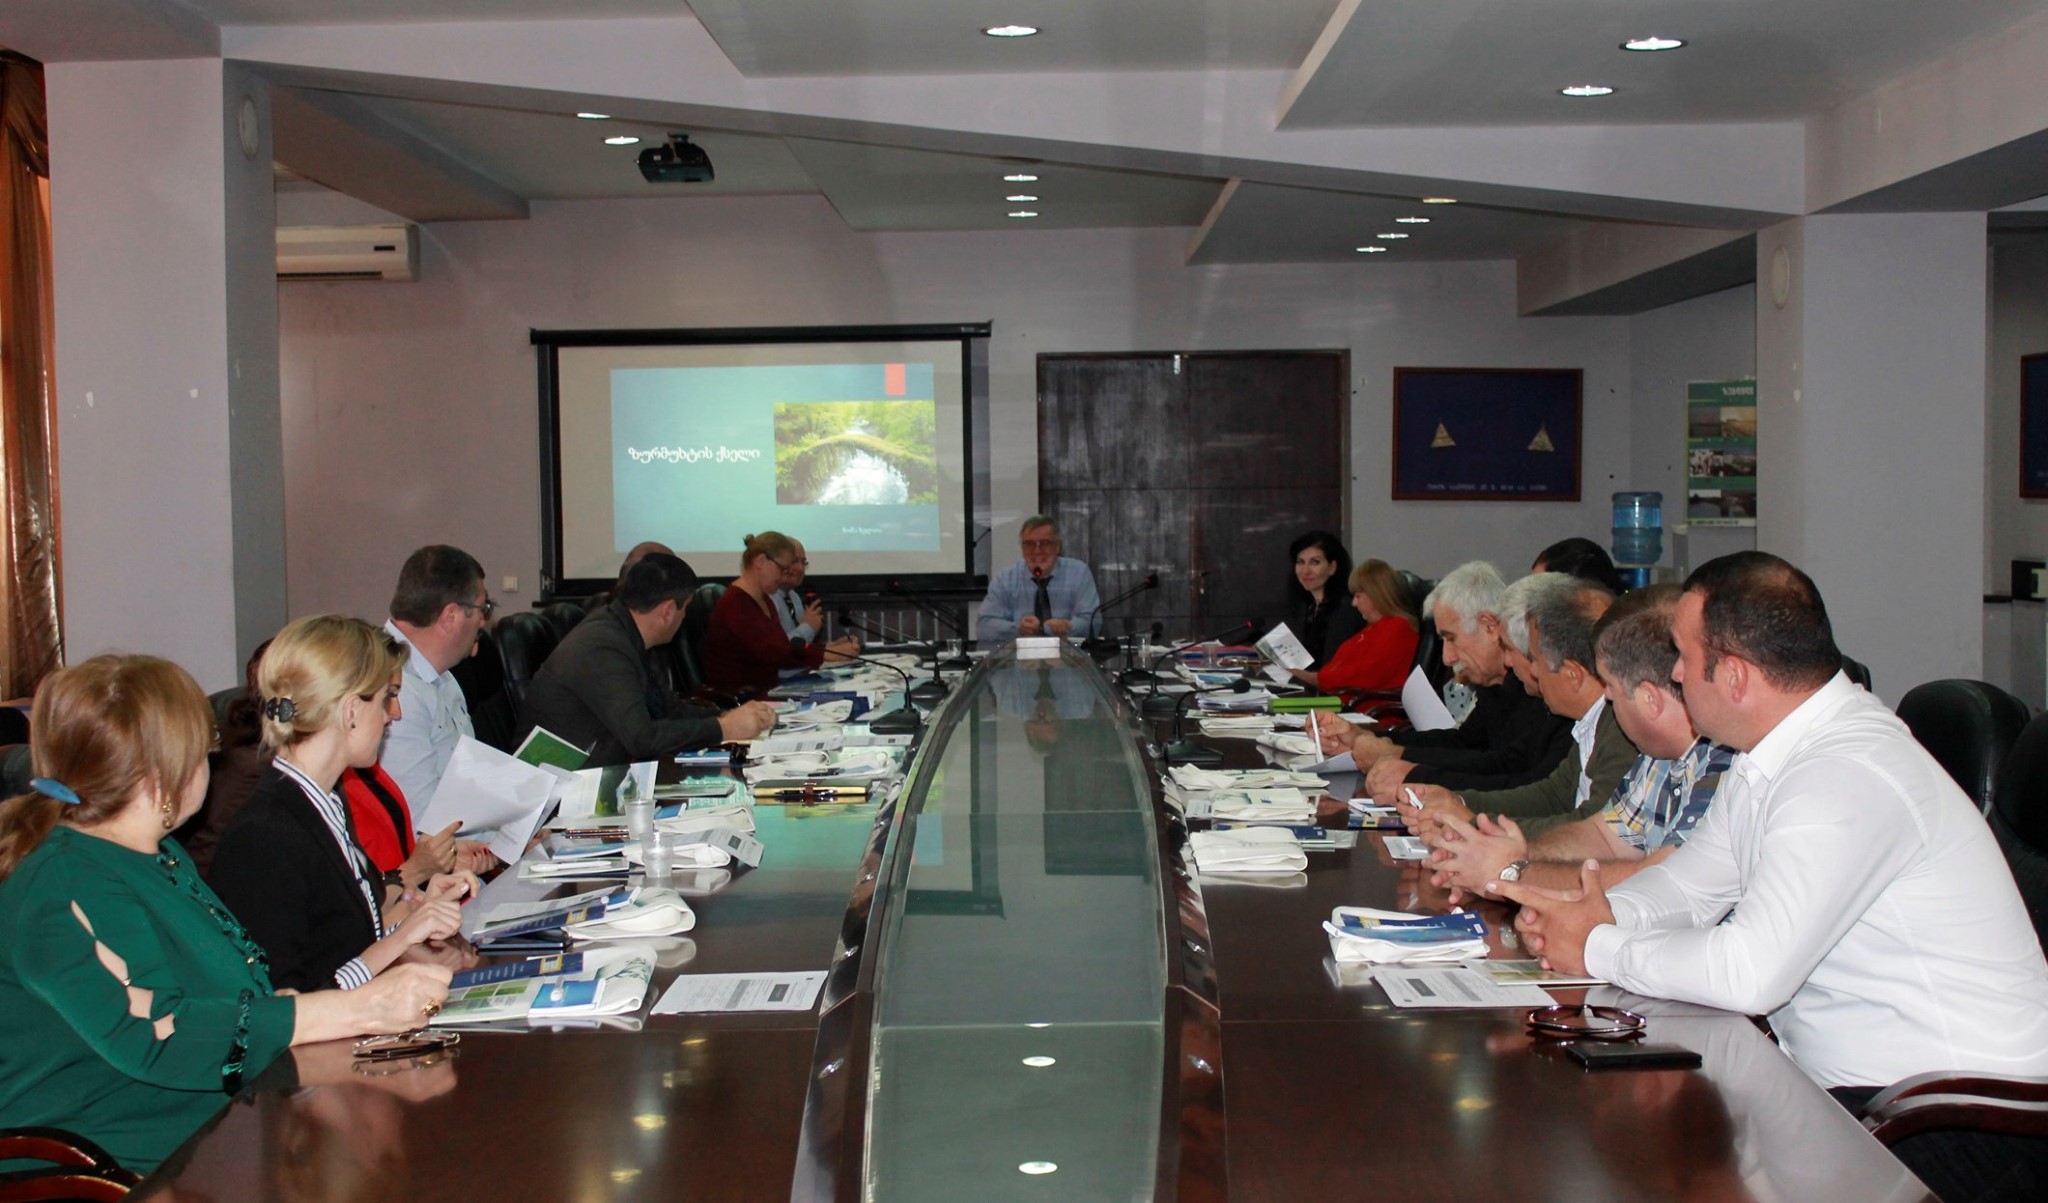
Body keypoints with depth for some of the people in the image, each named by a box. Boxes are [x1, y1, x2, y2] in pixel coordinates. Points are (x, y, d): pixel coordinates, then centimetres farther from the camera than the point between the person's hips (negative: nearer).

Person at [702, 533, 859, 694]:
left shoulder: (764, 601, 15)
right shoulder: (735, 604, -16)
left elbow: (786, 647, 8)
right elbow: (771, 653, -27)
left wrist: (830, 647, -5)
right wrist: (828, 654, -28)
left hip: (762, 691, 9)